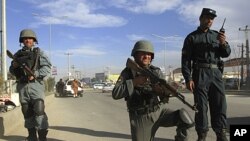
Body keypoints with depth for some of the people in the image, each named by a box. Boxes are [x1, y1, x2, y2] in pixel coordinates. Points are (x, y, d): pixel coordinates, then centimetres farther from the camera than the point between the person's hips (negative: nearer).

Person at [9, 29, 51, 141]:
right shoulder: (17, 54, 14)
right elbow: (12, 71, 20)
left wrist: (35, 74, -18)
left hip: (35, 85, -4)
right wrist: (14, 66, -3)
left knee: (39, 110, -13)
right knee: (27, 112, 8)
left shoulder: (39, 52, 4)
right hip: (22, 86, 4)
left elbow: (47, 67, -5)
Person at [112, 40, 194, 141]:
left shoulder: (156, 71, 3)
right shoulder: (128, 72, -2)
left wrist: (161, 90, -31)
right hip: (142, 119, -1)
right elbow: (115, 94, -13)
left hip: (160, 111, 1)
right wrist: (135, 82, -21)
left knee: (184, 117, -22)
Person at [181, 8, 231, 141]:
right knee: (201, 105, -2)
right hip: (200, 74, -3)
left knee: (220, 104, 1)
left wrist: (223, 43, -7)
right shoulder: (191, 37, 6)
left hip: (216, 73, 3)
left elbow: (226, 54, 14)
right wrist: (188, 78, -11)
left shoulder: (217, 35, 17)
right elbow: (185, 59, -1)